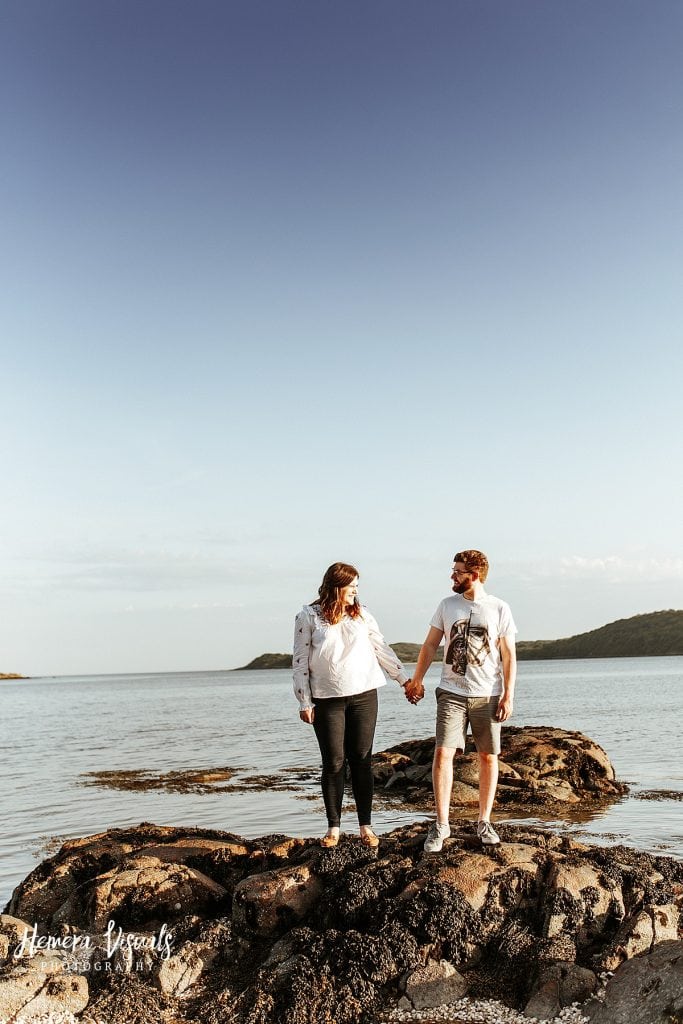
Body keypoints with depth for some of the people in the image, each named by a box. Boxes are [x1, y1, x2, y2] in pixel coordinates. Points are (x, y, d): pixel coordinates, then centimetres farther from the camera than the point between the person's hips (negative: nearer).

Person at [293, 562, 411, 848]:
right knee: (333, 763, 2)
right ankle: (334, 827, 14)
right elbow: (300, 661, -1)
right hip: (327, 700, -2)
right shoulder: (309, 616, -3)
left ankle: (366, 826, 12)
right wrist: (305, 702, -4)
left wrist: (405, 679, 12)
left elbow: (382, 649, 13)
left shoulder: (361, 614, 7)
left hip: (364, 695, 2)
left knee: (361, 760, 4)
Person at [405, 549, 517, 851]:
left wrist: (508, 695, -5)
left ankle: (484, 821, 20)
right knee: (442, 753, -9)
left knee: (488, 757, 6)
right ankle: (441, 824, -1)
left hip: (487, 696, -1)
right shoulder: (447, 605, 5)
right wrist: (416, 680, 12)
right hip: (451, 693, 1)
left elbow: (508, 655, 0)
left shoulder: (499, 609, -1)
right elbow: (430, 645, 12)